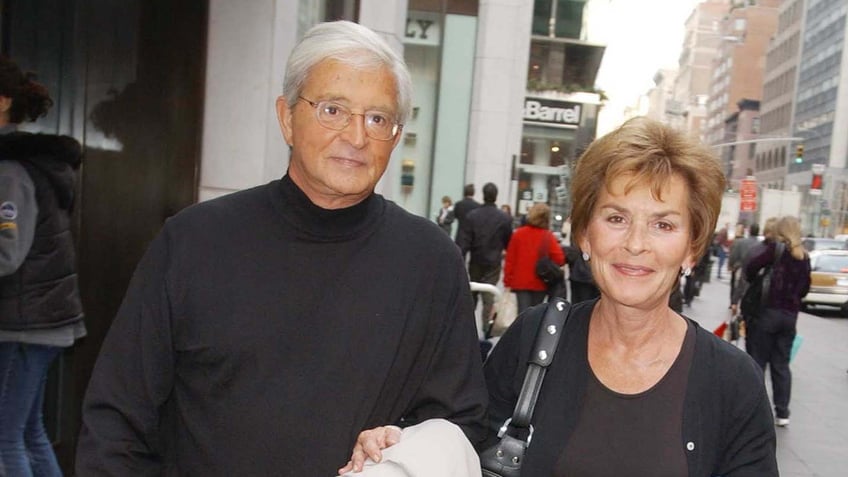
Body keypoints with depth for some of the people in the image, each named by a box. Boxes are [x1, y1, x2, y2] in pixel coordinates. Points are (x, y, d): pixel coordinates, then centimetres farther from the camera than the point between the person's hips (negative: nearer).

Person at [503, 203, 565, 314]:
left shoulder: (518, 233, -2)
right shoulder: (548, 236, -7)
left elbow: (510, 259, -1)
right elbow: (559, 259, -13)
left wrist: (507, 282, 5)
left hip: (521, 282, 0)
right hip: (540, 283, 0)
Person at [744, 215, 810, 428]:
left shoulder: (776, 248, -8)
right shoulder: (804, 256, 9)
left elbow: (751, 266, -17)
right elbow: (804, 289, 15)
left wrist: (754, 282, 1)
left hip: (767, 311, -5)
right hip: (790, 315, 5)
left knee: (757, 363, 3)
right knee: (781, 365, 12)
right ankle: (782, 413, 15)